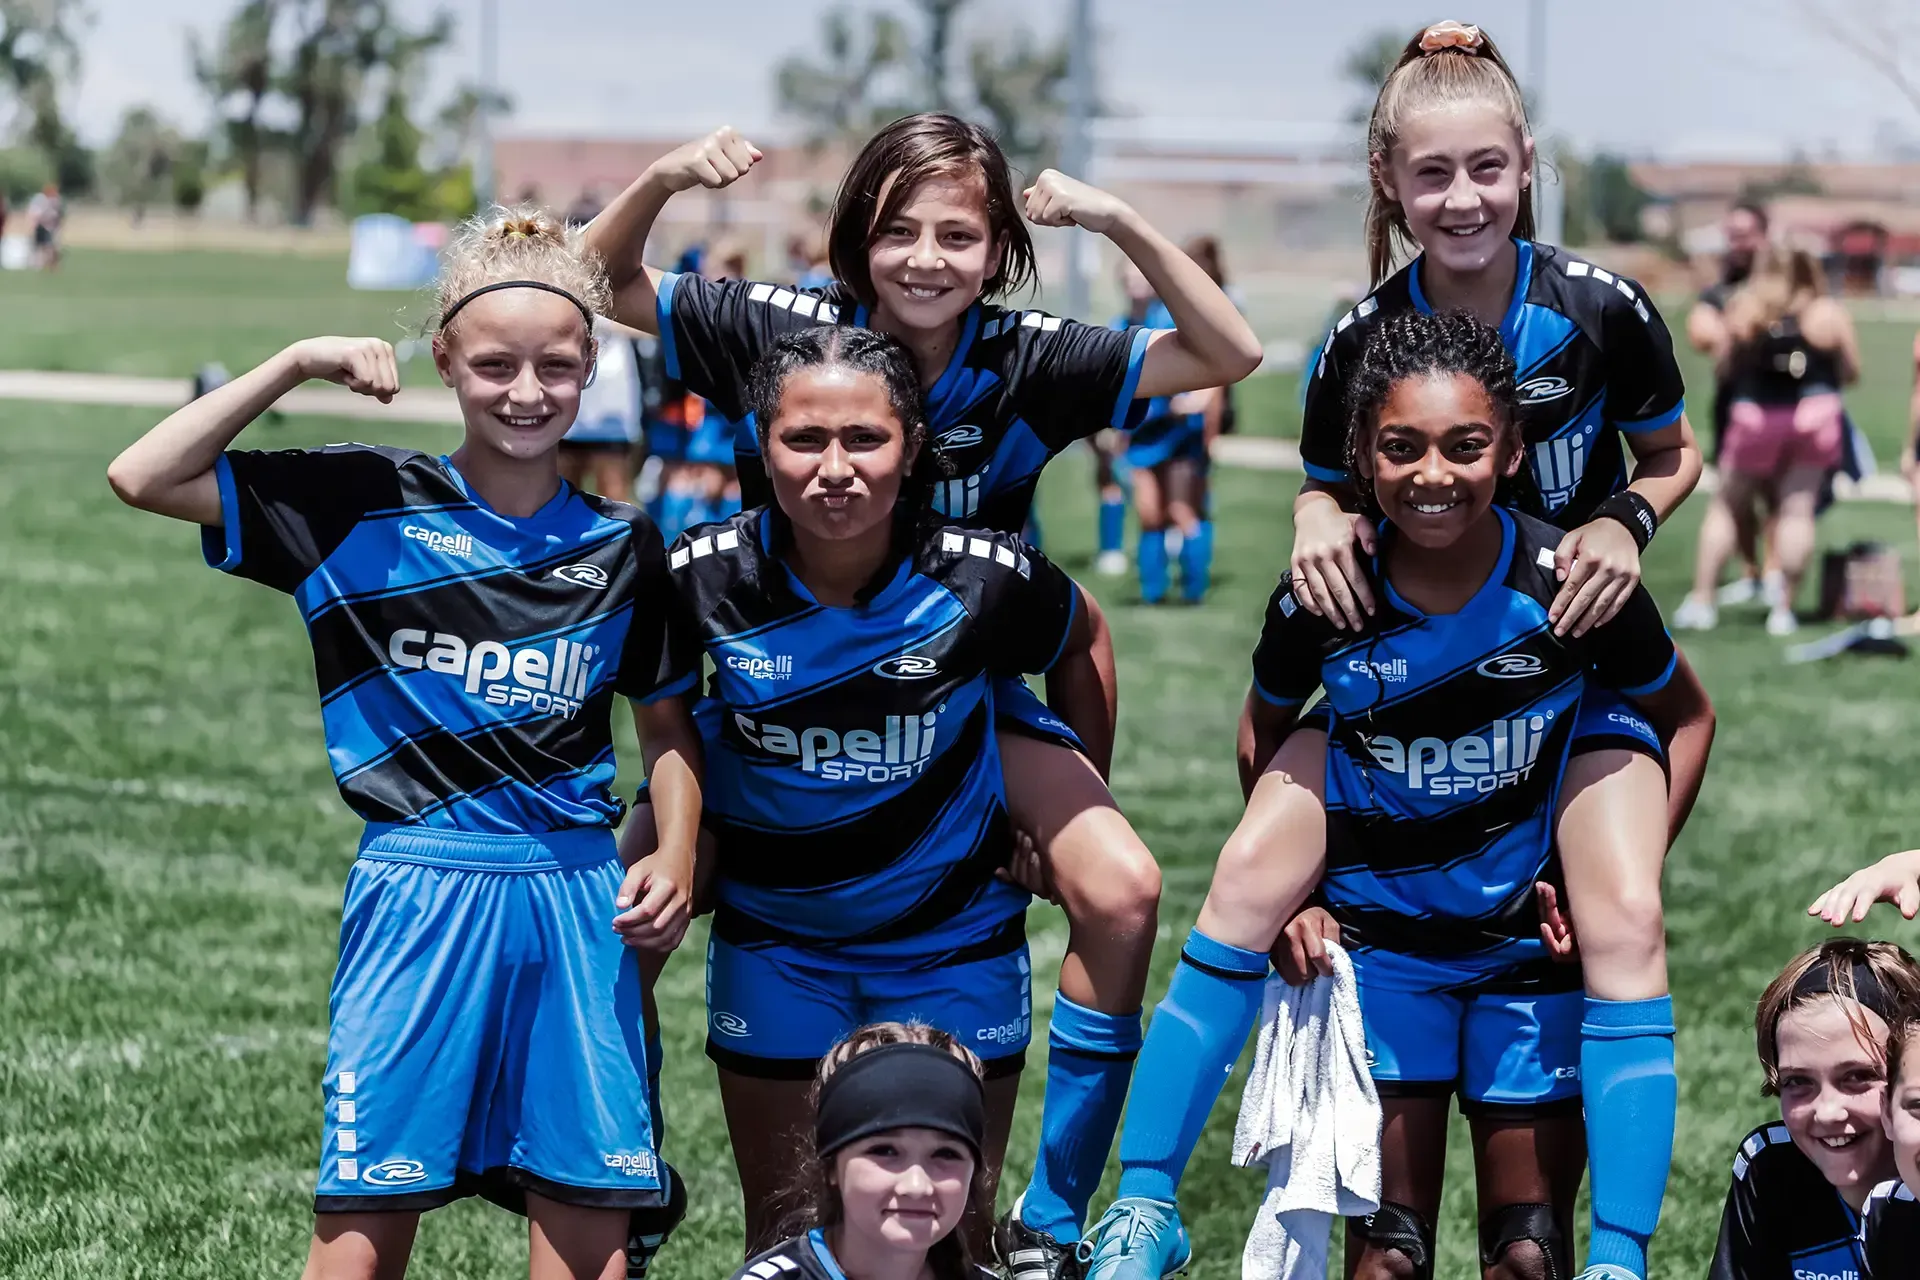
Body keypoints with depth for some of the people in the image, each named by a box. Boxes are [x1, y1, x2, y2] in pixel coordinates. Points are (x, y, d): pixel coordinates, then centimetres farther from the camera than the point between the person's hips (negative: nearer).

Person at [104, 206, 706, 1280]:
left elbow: (668, 722, 17)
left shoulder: (621, 546, 7)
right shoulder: (362, 507, 0)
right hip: (419, 890, -2)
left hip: (579, 894, 2)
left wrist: (676, 854, 0)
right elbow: (145, 478, -4)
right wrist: (296, 366, -7)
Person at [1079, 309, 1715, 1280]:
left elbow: (1686, 718, 1)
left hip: (1535, 944, 0)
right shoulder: (1320, 602, -15)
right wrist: (1292, 885, -1)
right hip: (1381, 937, 0)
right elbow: (1268, 735, 8)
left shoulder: (1573, 588, -17)